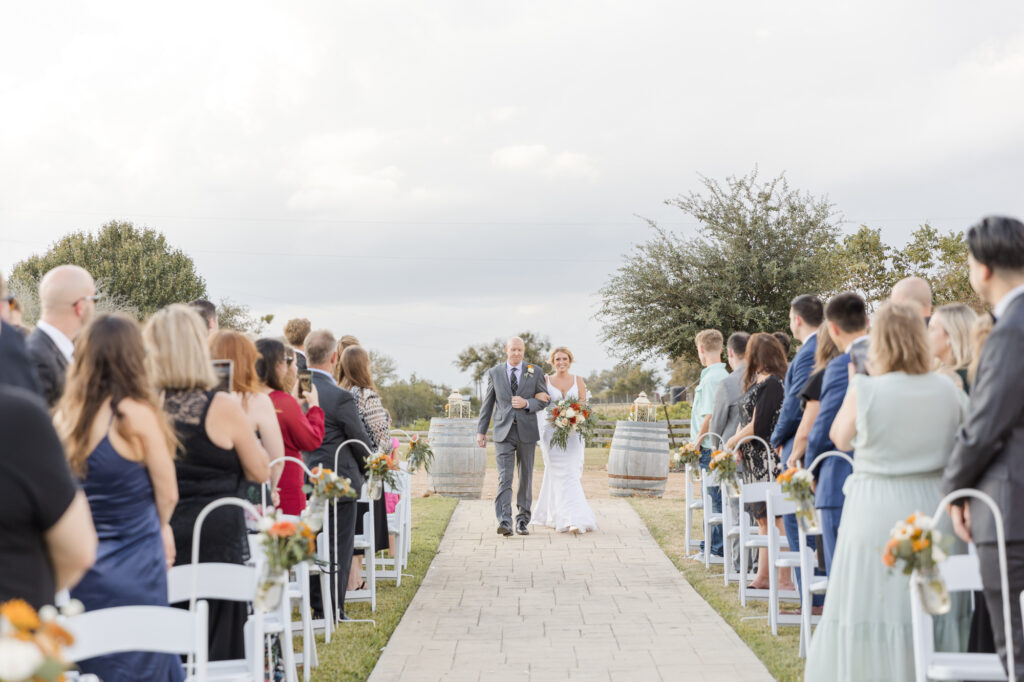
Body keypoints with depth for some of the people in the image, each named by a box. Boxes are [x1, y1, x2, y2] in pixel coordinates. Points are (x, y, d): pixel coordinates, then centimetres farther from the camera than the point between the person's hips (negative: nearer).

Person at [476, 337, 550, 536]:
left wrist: (526, 403, -13)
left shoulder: (535, 373, 3)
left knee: (526, 477, 8)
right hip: (503, 432, -1)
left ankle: (522, 520, 20)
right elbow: (487, 404, 9)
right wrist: (481, 431, 5)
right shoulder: (494, 373, 5)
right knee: (504, 478, -11)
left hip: (527, 432, 1)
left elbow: (544, 400, 6)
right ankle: (504, 522, -19)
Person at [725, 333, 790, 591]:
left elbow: (758, 425, -18)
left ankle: (784, 579, -5)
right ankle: (763, 577, 19)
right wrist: (737, 446, 0)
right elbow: (745, 419, 15)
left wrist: (733, 442, -5)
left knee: (775, 519, -8)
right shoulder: (758, 382, 14)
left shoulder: (772, 383, -15)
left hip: (769, 460, -10)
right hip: (755, 460, 10)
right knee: (764, 519, 13)